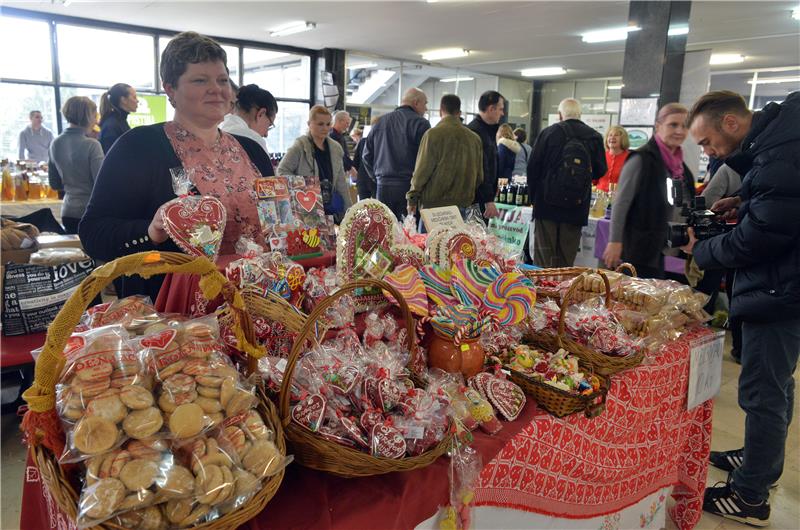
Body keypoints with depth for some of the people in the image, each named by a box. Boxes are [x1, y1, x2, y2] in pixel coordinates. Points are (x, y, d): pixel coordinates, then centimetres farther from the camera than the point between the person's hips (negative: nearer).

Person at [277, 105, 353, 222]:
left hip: (331, 206, 5)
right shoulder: (299, 147, -7)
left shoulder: (335, 148, 10)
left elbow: (341, 182, 14)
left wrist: (349, 208, 12)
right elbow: (282, 170, -8)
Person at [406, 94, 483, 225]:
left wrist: (412, 198, 0)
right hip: (462, 204, 5)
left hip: (434, 203, -4)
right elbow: (479, 176, 9)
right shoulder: (475, 138, 5)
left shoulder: (433, 134, -9)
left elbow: (422, 171, -9)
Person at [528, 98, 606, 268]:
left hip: (547, 204, -1)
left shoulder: (548, 133, -3)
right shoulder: (595, 137, 2)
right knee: (566, 258, 8)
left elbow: (533, 167, -2)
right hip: (576, 209, 2)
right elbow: (600, 171, 7)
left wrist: (533, 196, 10)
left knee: (543, 256, 3)